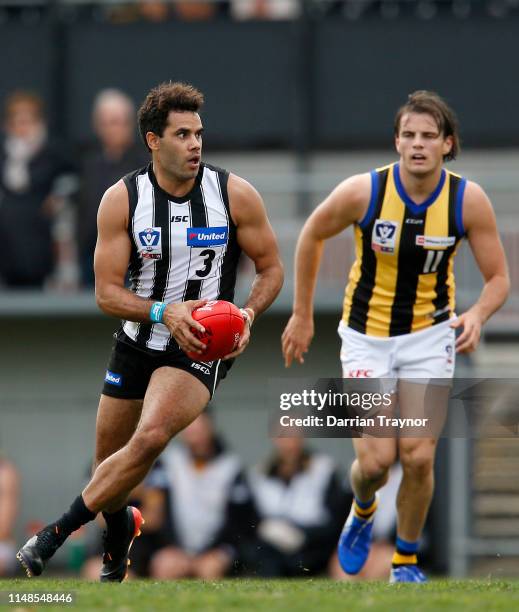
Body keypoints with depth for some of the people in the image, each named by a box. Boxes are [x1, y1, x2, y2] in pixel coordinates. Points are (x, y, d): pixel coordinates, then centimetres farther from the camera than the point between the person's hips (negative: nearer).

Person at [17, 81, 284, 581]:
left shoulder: (236, 195, -9)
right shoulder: (121, 200, -8)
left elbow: (271, 268, 3)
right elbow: (107, 293, -9)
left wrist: (247, 315, -16)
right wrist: (163, 312, -26)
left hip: (201, 349, -2)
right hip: (136, 343, 2)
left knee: (150, 437, -28)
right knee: (109, 462, 11)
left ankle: (58, 532, -18)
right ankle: (120, 530, 47)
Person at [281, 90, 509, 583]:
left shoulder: (468, 200, -15)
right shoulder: (363, 192, -19)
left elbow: (498, 276, -6)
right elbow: (311, 236, 0)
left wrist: (477, 315, -28)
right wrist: (302, 315, 3)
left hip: (430, 334, 1)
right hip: (367, 335, -1)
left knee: (418, 457, -7)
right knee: (375, 460, -8)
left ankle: (406, 560, 16)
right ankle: (362, 511, 29)